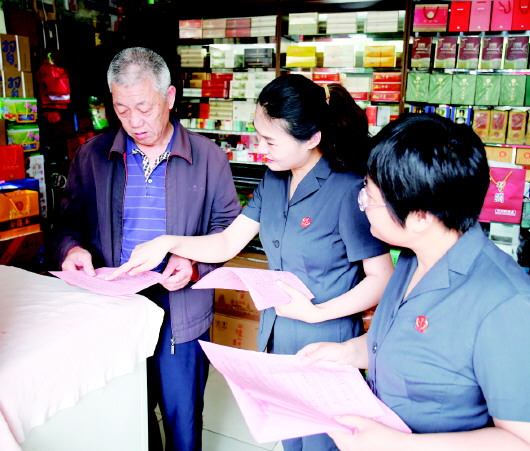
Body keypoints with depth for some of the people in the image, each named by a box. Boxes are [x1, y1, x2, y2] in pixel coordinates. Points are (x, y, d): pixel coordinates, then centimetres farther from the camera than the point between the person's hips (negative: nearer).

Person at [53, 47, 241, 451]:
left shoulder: (209, 158, -3)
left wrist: (194, 262, -16)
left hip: (182, 316, -1)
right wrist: (72, 249, -12)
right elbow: (71, 222, 10)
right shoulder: (92, 156, 2)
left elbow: (228, 228, 1)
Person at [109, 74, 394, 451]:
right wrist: (167, 243, -8)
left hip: (324, 345, -6)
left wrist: (317, 312, -24)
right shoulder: (274, 182, 1)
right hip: (277, 337, 7)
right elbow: (227, 243, 3)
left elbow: (382, 278, -19)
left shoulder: (348, 192, -21)